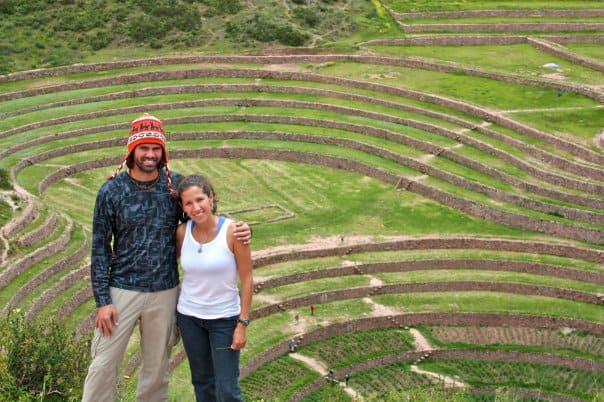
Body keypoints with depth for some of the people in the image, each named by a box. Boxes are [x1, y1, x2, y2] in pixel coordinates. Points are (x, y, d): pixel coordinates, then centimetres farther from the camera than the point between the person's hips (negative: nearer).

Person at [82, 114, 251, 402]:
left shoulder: (176, 184, -3)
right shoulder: (112, 190, -8)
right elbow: (100, 248, -4)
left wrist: (236, 231, -9)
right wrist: (102, 301, -8)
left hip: (165, 292, 2)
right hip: (122, 290, -2)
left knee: (157, 367, 14)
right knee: (103, 365, 1)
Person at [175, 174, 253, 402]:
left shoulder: (233, 231, -17)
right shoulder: (182, 232, -7)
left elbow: (246, 280, -11)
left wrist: (242, 324, -12)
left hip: (224, 318, -3)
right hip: (189, 317, 4)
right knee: (202, 382, 16)